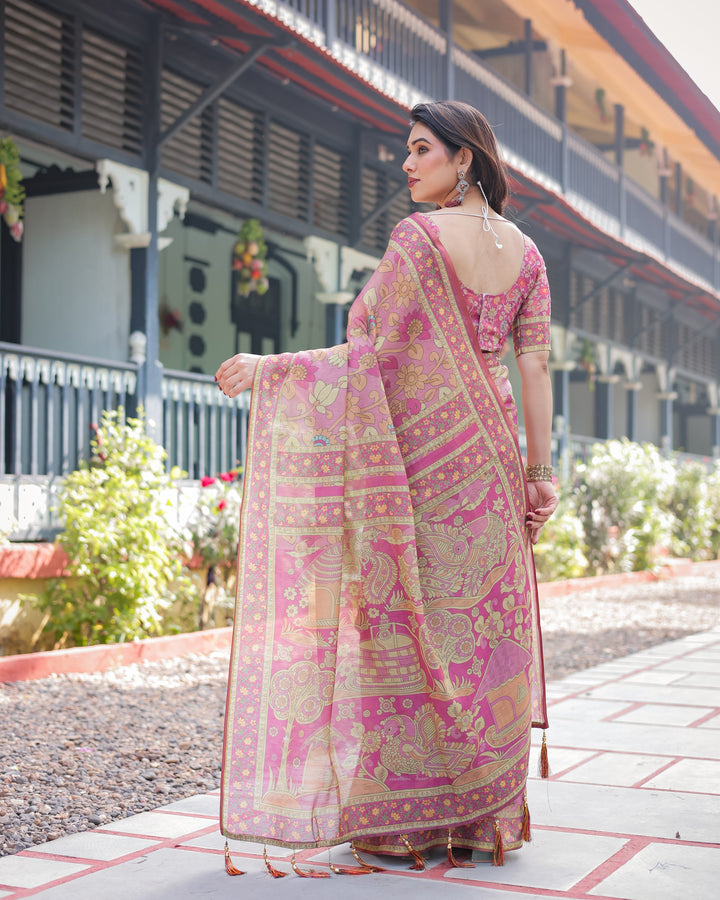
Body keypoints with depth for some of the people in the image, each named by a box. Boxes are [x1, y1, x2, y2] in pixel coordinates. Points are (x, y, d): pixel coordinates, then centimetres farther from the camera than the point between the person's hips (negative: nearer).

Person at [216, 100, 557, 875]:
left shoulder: (418, 237, -9)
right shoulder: (524, 251, 10)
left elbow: (375, 354, -14)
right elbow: (534, 365, 6)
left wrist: (267, 368, -9)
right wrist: (541, 473, 6)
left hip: (421, 450, -6)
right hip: (490, 453, 6)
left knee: (411, 620, -1)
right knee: (485, 623, 10)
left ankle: (410, 814, 5)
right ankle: (487, 811, 17)